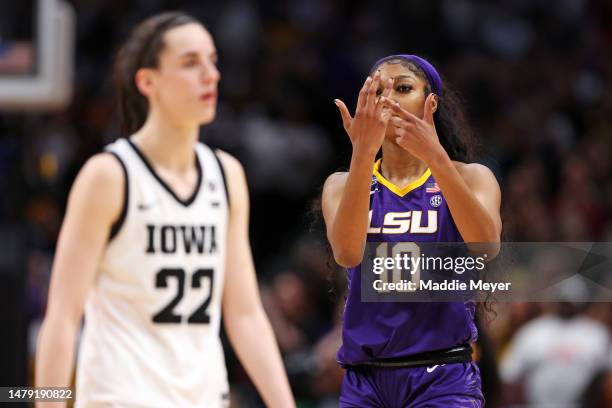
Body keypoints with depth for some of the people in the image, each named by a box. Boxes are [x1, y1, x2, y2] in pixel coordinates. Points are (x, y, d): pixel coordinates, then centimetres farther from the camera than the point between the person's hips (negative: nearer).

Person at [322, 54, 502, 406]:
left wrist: (436, 156, -28)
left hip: (443, 378, -2)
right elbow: (348, 253, -15)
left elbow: (487, 247, -18)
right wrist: (363, 152, -27)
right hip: (364, 380, 3)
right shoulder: (343, 184, 7)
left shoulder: (470, 177, 4)